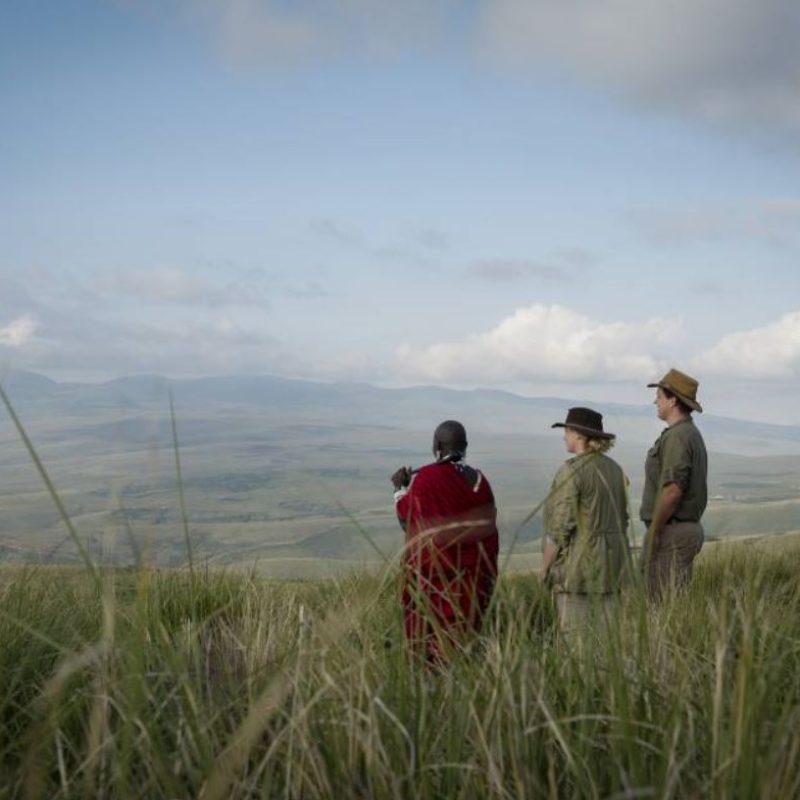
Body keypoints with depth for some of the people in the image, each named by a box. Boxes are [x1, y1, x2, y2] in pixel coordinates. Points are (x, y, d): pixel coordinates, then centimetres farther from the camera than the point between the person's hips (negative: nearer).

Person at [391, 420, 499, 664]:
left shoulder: (423, 479, -14)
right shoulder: (477, 480, -2)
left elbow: (406, 521, -5)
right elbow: (487, 525, 4)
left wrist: (400, 488, 9)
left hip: (432, 569, -4)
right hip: (471, 571, 4)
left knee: (431, 631, 6)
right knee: (464, 630, 12)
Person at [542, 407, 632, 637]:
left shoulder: (571, 471, -15)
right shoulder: (614, 469, 9)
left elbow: (560, 525, -16)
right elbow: (621, 519, 15)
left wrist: (546, 564, -7)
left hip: (577, 562, -8)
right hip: (610, 559, 8)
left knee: (575, 633, -4)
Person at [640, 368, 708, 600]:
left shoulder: (677, 437, -16)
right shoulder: (692, 435, 17)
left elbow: (673, 490, -25)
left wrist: (654, 532, -18)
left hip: (671, 532, -10)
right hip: (688, 527, 10)